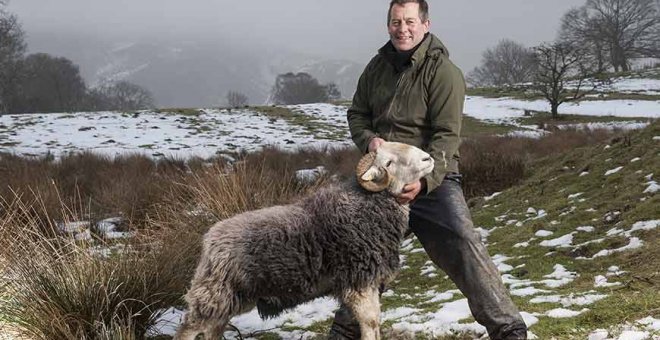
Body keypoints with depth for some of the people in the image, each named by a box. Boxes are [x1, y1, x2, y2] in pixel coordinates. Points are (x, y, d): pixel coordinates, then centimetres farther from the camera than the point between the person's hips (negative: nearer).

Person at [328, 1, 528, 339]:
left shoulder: (443, 71, -12)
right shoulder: (378, 66, 6)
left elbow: (446, 136, -18)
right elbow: (357, 114, 16)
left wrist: (424, 180, -31)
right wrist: (368, 139, -7)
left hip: (433, 180, -5)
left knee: (464, 246, -21)